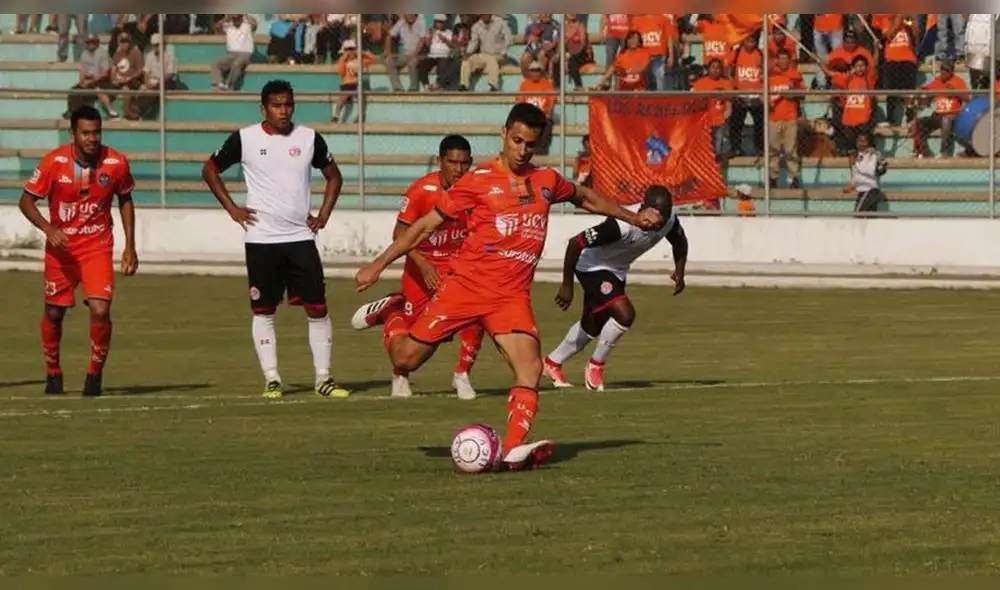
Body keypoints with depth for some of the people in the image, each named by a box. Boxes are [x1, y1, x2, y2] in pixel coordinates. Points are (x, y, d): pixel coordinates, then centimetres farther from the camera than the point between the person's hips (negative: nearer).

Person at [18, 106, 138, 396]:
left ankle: (95, 373, 4)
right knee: (54, 313, 11)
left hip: (97, 247, 0)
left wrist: (130, 247, 4)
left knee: (100, 310, -16)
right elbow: (26, 200, -7)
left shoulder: (116, 162, -10)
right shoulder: (54, 162, -15)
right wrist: (48, 228, -24)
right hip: (61, 247, 0)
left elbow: (125, 200, 7)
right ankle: (53, 372, 34)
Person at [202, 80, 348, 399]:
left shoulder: (309, 139, 4)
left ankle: (323, 378, 4)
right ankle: (271, 380, 8)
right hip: (261, 239, -2)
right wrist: (232, 209, 1)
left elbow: (333, 175, 18)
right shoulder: (245, 139, -2)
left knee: (317, 307, -3)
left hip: (301, 237, 2)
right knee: (263, 311, 1)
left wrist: (324, 215, 7)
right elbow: (210, 170, 9)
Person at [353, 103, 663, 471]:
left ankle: (515, 450, -26)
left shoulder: (547, 182, 10)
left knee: (530, 368, -20)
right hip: (465, 285, -3)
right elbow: (426, 225, 1)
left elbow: (586, 198, 32)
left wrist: (633, 218, 33)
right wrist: (378, 266, -2)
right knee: (405, 361, 0)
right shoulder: (478, 181, -2)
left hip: (512, 296, 3)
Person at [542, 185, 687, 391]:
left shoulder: (669, 219, -17)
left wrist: (679, 270, -10)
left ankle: (552, 363, 43)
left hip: (617, 271, 8)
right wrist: (567, 285, -26)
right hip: (593, 267, -8)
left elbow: (679, 241, 8)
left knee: (592, 326, 21)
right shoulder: (622, 225, -38)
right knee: (625, 314, -24)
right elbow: (575, 243, -33)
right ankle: (596, 366, -2)